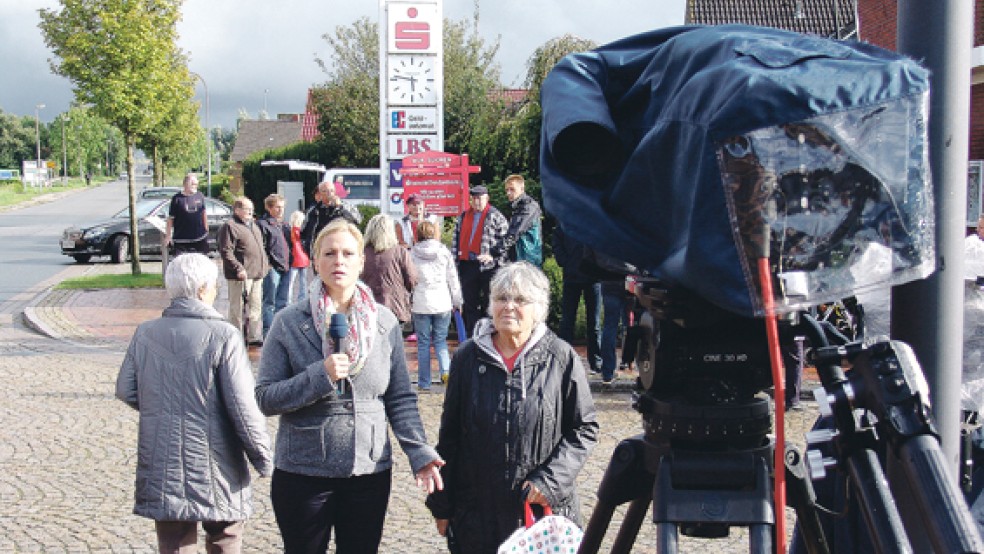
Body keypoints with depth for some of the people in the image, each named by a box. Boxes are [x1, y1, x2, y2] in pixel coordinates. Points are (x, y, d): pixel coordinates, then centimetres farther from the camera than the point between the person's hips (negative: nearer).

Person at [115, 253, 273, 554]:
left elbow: (125, 390, 9)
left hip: (163, 473, 4)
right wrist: (264, 459, -5)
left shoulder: (145, 333, 1)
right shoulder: (222, 336, -14)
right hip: (215, 472, -4)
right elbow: (243, 407, -15)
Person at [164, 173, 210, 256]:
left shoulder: (200, 196, 4)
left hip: (200, 237, 4)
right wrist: (168, 235, -3)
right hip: (181, 239, -4)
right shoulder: (177, 198, -6)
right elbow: (171, 218, -2)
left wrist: (206, 230, 17)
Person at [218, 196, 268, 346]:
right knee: (237, 307, -3)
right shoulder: (230, 226, -9)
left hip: (257, 274, 9)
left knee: (256, 306, 12)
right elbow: (226, 252, -16)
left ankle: (254, 336, 20)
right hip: (241, 275, -9)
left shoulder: (254, 226, 20)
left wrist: (264, 266, 19)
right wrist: (238, 269, -22)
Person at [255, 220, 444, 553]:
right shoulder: (289, 322, -5)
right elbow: (266, 399, -9)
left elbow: (400, 399, 3)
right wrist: (319, 376, -22)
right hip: (302, 472, -2)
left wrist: (419, 452, -9)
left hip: (370, 472, 2)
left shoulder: (385, 322, 1)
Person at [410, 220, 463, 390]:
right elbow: (453, 279, 6)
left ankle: (424, 382, 7)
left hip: (421, 304, -1)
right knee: (440, 340, 11)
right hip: (442, 303, 1)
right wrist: (457, 301, 15)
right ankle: (445, 369, -12)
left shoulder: (412, 253, -1)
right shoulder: (444, 252, 3)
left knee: (423, 343, 6)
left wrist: (407, 301, 10)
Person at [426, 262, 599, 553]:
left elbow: (585, 429, 1)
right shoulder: (468, 357, 2)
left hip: (546, 511, -1)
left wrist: (549, 480, -11)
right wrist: (441, 505, 10)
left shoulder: (561, 358, -4)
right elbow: (449, 434, 9)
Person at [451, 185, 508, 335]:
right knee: (469, 302, 9)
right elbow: (456, 239, 17)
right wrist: (454, 258, 9)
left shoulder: (496, 216, -2)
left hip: (488, 266, -5)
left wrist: (494, 255, -16)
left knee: (489, 302, 0)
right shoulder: (463, 217, 16)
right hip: (467, 265, 5)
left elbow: (505, 239, -7)